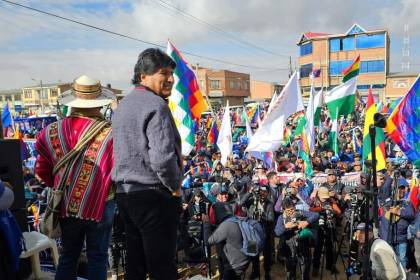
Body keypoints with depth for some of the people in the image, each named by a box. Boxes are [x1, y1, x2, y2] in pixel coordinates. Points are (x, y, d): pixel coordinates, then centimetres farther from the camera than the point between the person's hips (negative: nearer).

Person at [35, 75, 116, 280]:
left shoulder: (53, 131, -5)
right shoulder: (109, 133, -19)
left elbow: (42, 170, 4)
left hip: (67, 205, 4)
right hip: (99, 205, -3)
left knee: (68, 255, 21)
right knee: (97, 257, 13)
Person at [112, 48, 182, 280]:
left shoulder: (122, 105, 14)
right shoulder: (155, 105, -16)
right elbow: (163, 158, -26)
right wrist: (175, 187, -10)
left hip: (124, 192, 9)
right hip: (153, 196, -9)